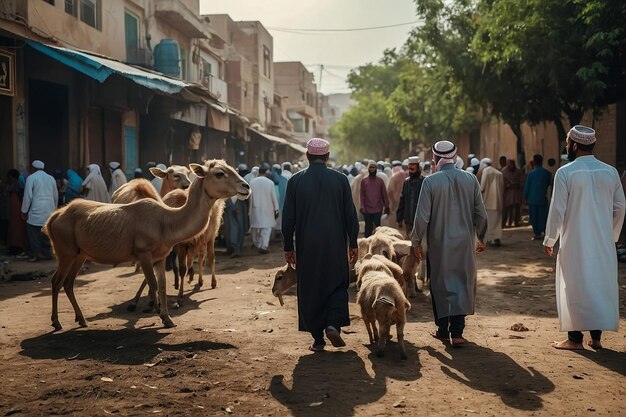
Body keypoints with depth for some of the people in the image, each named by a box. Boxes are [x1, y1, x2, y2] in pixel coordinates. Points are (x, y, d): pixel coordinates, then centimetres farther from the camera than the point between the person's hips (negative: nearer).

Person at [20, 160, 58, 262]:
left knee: (33, 232, 2)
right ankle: (47, 253, 10)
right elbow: (56, 196, 17)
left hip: (36, 210, -5)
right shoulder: (51, 178, 13)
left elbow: (28, 195, -6)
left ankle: (37, 254, -5)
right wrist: (54, 209, 26)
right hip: (49, 211, 5)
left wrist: (24, 211, -2)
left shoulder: (31, 178, -2)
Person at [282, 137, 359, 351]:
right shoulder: (340, 179, -3)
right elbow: (351, 215, 0)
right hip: (335, 245, 0)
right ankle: (333, 324, -5)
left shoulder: (296, 181, -3)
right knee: (337, 285, 14)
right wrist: (353, 243, 9)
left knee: (310, 289, 9)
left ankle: (317, 338, 11)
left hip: (307, 247, 0)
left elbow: (288, 218, -1)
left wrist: (288, 247, 7)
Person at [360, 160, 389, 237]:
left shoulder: (380, 180, 5)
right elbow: (362, 195, 2)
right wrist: (362, 206, -7)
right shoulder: (363, 180, 5)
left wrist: (387, 206, 4)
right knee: (368, 228, 6)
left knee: (377, 227, -3)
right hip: (367, 209, 1)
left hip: (378, 209, 0)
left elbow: (384, 194, 6)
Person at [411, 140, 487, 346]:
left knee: (440, 285, 12)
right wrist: (480, 238, 18)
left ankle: (443, 329, 20)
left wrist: (416, 242, 2)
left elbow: (422, 217, -10)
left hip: (439, 244, -2)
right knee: (463, 284, 8)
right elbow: (481, 214, 3)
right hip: (465, 243, 2)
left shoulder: (430, 181, -11)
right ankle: (456, 332, 1)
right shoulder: (470, 179, -2)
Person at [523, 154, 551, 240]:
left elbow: (526, 187, -4)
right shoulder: (547, 173, -3)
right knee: (543, 216, 7)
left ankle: (537, 234, 4)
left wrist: (525, 197, 7)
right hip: (543, 198, 2)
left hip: (532, 199, -2)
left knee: (534, 217, 5)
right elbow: (549, 183, 12)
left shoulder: (530, 173, -9)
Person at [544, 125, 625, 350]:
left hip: (575, 242, -4)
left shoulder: (565, 172, -12)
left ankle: (575, 338, 10)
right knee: (602, 285, 12)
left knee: (574, 288, 5)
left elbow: (557, 209, -11)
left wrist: (549, 240, 0)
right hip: (604, 243, 4)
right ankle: (596, 337, 17)